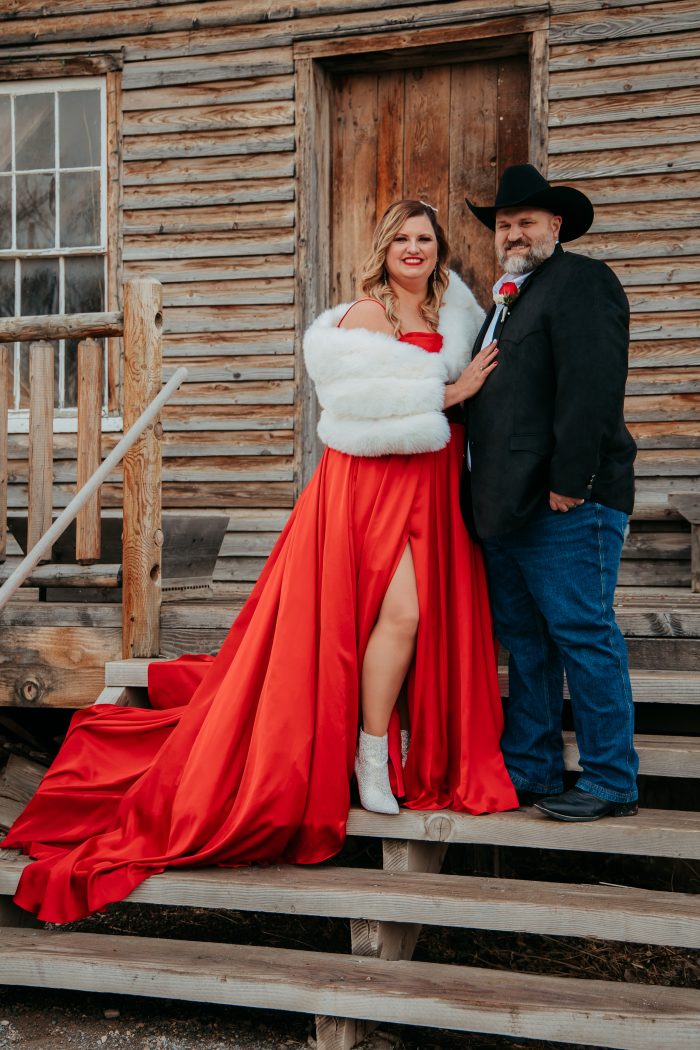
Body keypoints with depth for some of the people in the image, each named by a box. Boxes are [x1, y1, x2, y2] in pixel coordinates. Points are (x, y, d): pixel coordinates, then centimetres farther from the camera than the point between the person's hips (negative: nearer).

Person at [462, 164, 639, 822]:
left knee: (583, 636, -4)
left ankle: (610, 783, 6)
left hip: (566, 504, -9)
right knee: (524, 640, 13)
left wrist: (569, 482, -22)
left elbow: (592, 388, -17)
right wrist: (482, 491, 15)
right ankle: (528, 772, 22)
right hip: (507, 503, 9)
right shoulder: (505, 300, 23)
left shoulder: (582, 282, -5)